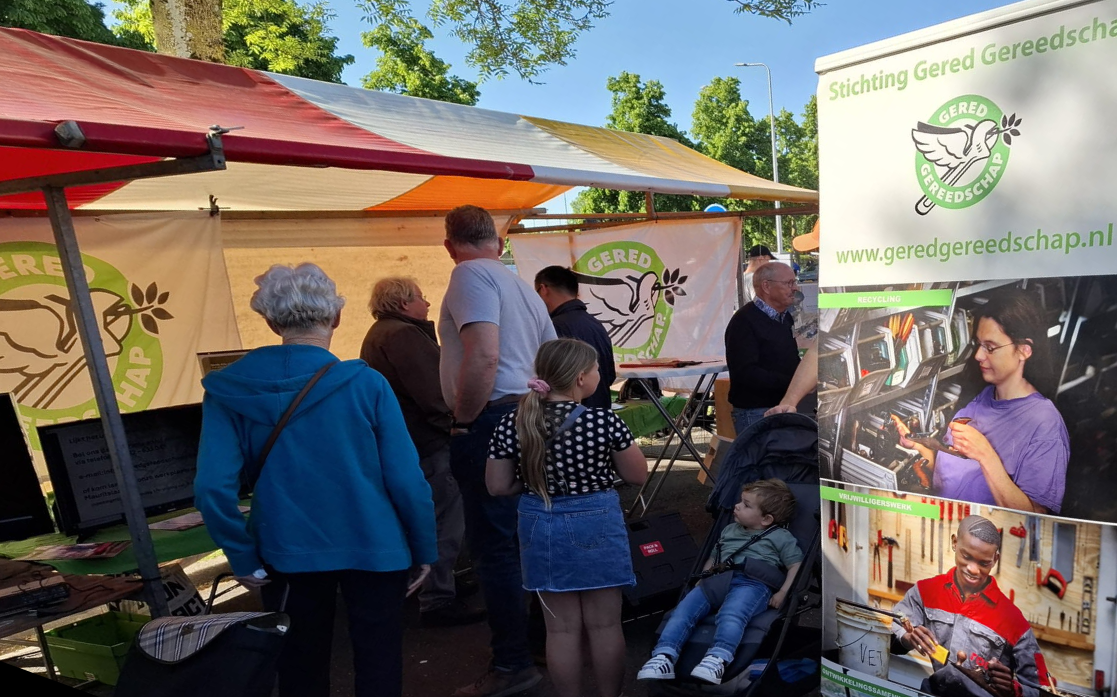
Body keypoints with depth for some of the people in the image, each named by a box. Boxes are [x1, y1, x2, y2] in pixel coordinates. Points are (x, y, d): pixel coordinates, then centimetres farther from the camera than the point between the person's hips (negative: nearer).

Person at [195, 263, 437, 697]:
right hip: (372, 548, -2)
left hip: (288, 553, 2)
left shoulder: (228, 391, -8)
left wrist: (244, 558, -1)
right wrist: (424, 548, 0)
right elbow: (406, 478, -14)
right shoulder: (365, 383, -14)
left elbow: (212, 487, -14)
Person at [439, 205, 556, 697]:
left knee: (494, 546, -1)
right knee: (525, 539, 18)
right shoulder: (523, 287, 18)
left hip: (490, 425, -9)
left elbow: (483, 357, -24)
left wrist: (463, 420, -13)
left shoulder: (471, 275, -10)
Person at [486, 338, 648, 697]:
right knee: (604, 625, 14)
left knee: (561, 628, 14)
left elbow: (498, 486, 0)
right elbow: (638, 476, -5)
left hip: (540, 528, 3)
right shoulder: (604, 421, -16)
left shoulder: (511, 424, -7)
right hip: (596, 526, -3)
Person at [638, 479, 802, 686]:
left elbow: (796, 565, 7)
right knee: (684, 609, -21)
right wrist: (702, 581, 22)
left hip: (752, 584, -5)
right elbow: (714, 557, 38)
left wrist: (783, 593, -6)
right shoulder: (729, 530, 32)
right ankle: (664, 657, -32)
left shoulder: (780, 537, 13)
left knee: (730, 614, -39)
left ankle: (718, 660, -55)